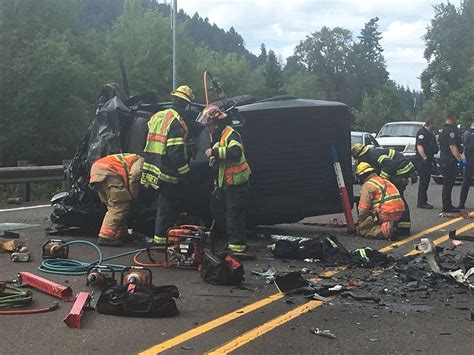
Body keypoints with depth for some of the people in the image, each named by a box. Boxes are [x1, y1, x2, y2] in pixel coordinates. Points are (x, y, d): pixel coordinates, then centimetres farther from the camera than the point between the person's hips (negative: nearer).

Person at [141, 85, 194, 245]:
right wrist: (185, 171, -12)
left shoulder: (156, 116, 11)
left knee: (165, 205, 20)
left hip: (153, 170, 9)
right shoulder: (177, 122, -17)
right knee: (168, 207, 1)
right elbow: (176, 152, -22)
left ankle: (160, 236, 27)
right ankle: (161, 239, 6)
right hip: (168, 173, -9)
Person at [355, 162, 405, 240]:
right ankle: (390, 226, 6)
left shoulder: (367, 185, -3)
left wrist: (360, 222, 8)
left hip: (386, 213, -9)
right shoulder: (385, 181, 25)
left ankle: (384, 230, -19)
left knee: (361, 229, 2)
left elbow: (363, 207, -9)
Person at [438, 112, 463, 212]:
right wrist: (459, 159, -24)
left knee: (447, 183, 16)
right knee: (448, 184, -6)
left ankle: (447, 205, 22)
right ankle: (447, 206, -4)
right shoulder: (451, 130, -16)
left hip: (443, 159, 10)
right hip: (449, 161, -10)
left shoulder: (443, 129, 16)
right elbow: (452, 147, -22)